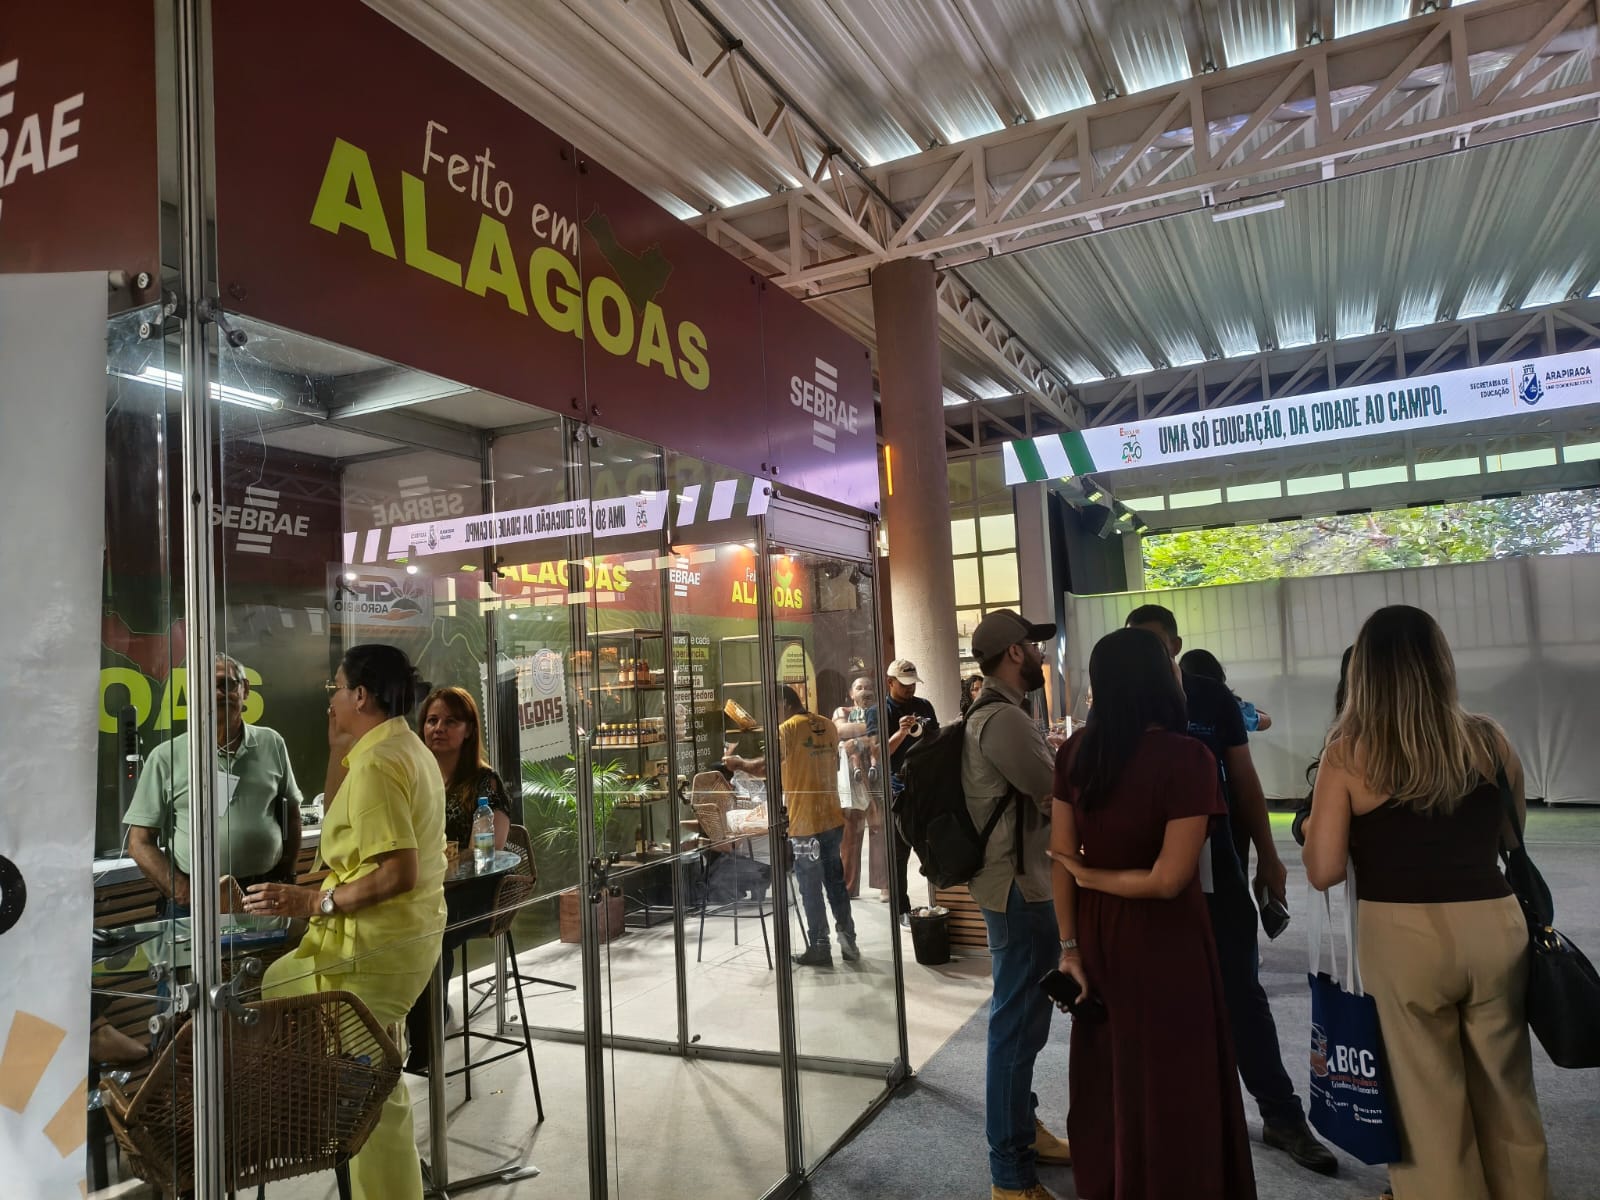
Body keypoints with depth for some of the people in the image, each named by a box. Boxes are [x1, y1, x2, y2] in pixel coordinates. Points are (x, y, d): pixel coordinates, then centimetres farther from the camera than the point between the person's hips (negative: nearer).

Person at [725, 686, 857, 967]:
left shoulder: (788, 729, -12)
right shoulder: (828, 726, 8)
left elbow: (764, 767, -16)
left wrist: (740, 763, 1)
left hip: (804, 821, -6)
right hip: (833, 818, 6)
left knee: (811, 886, 4)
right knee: (835, 881, 16)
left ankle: (820, 947, 11)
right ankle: (848, 940, 20)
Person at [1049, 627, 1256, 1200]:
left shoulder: (1075, 752, -5)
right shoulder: (1186, 757, -19)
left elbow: (1061, 856, -2)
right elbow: (1169, 880, -22)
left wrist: (1070, 947, 5)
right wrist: (1093, 877, -8)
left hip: (1096, 935, 5)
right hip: (1161, 943, -5)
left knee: (1105, 1077, 22)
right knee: (1169, 1087, 14)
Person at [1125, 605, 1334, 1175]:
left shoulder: (1211, 698, -2)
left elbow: (1243, 780, 4)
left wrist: (1268, 857, 3)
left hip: (1215, 868, 0)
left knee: (1242, 992, 7)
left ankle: (1281, 1115, 19)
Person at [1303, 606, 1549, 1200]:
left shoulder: (1348, 754, -12)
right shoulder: (1488, 738, -3)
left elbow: (1323, 872, -12)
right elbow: (1512, 832, 14)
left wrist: (1313, 826, 6)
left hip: (1402, 934, -3)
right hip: (1495, 925, 4)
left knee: (1428, 1101, 15)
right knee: (1506, 1094, 24)